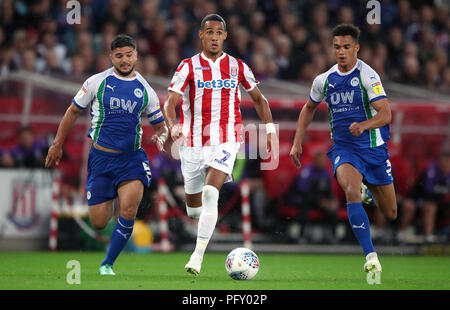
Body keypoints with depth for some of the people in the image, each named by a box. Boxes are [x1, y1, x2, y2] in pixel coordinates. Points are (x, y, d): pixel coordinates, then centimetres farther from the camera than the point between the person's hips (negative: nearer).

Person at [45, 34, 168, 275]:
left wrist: (161, 137, -8)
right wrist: (57, 144, 11)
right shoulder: (97, 82, 1)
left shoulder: (145, 90, 6)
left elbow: (160, 125, 15)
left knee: (128, 210, -21)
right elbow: (73, 111, 11)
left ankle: (108, 264, -4)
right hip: (101, 156, 0)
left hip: (132, 158, 0)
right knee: (99, 223, -3)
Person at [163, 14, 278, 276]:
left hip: (225, 142, -1)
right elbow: (170, 102, -10)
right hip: (194, 143, 1)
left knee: (210, 194, -23)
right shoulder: (189, 67, 0)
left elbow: (258, 98, 18)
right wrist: (173, 126, -30)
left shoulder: (237, 66, 5)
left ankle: (198, 256, -23)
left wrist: (271, 129, 8)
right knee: (194, 208, 10)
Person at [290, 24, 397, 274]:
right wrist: (297, 143, 14)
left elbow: (385, 114, -20)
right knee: (351, 191, -31)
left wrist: (363, 125, -39)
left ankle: (368, 190, 46)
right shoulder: (324, 80, 1)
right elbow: (309, 108, 20)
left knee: (390, 214, 9)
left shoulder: (368, 76, -12)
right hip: (343, 148, 1)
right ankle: (371, 256, -28)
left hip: (374, 148, -1)